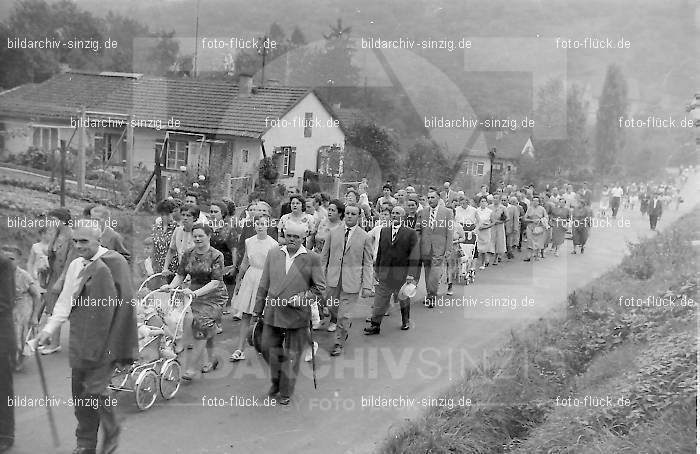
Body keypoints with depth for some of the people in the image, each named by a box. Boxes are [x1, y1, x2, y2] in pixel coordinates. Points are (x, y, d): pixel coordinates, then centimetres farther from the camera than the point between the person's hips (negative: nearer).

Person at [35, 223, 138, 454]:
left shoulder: (114, 263, -11)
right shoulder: (75, 265, 10)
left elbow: (124, 305, -12)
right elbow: (65, 300, 16)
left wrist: (119, 347, -12)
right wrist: (49, 329, 3)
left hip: (104, 341, -6)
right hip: (80, 342, 6)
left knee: (95, 389, -9)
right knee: (79, 391, 11)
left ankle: (111, 435, 17)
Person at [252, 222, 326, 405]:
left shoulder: (312, 258, -5)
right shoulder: (273, 254, 5)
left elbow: (320, 287, 0)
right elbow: (264, 285, 9)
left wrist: (304, 299, -16)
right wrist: (257, 311, 11)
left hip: (296, 315, -3)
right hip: (272, 314, 3)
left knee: (292, 356, 8)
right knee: (269, 349, 12)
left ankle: (285, 392, 26)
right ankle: (276, 383, 38)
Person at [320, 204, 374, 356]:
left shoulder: (365, 237, -1)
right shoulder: (334, 233, 7)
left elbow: (367, 264, -1)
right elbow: (324, 257, 11)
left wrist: (367, 286, -6)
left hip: (351, 281, -3)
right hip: (333, 279, 3)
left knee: (343, 314, -2)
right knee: (332, 307, 14)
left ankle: (339, 343, 16)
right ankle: (345, 325, 44)